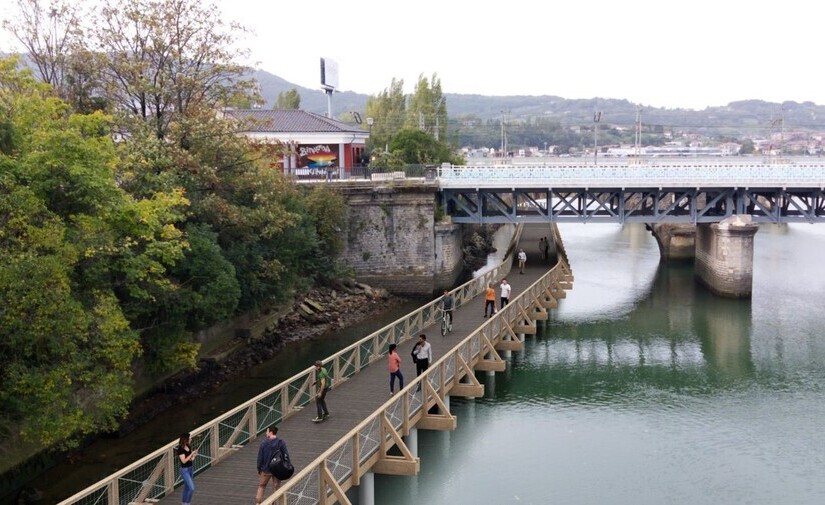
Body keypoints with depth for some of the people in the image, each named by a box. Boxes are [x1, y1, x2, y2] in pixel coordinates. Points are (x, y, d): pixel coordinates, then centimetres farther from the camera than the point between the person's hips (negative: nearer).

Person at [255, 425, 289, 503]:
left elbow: (260, 457, -7)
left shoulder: (263, 443, -13)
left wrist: (259, 468, 5)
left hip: (265, 470, 0)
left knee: (261, 486, 18)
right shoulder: (281, 443, -11)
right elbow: (286, 456, -8)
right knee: (276, 487, 13)